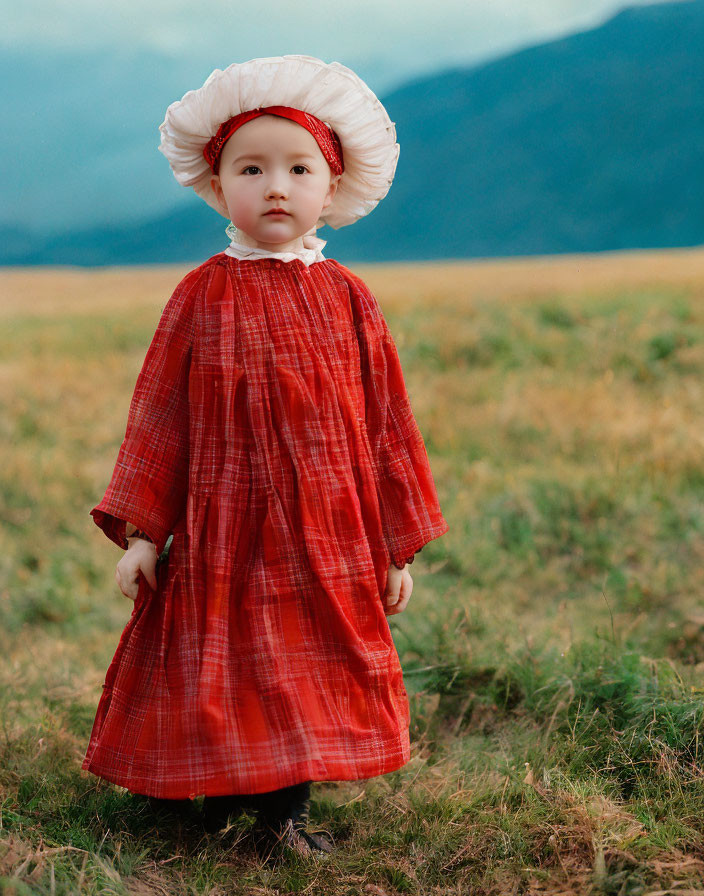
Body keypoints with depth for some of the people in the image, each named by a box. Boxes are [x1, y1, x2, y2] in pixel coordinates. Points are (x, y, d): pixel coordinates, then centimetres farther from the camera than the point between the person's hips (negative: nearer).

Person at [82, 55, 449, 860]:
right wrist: (141, 532, -1)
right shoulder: (202, 297, -1)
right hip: (222, 537, -1)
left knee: (307, 675, 9)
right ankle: (224, 802, 22)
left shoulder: (346, 297, 2)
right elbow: (159, 417, 3)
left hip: (326, 538, 2)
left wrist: (399, 549, 5)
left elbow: (386, 422, 5)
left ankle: (288, 807, 27)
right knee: (226, 669, 4)